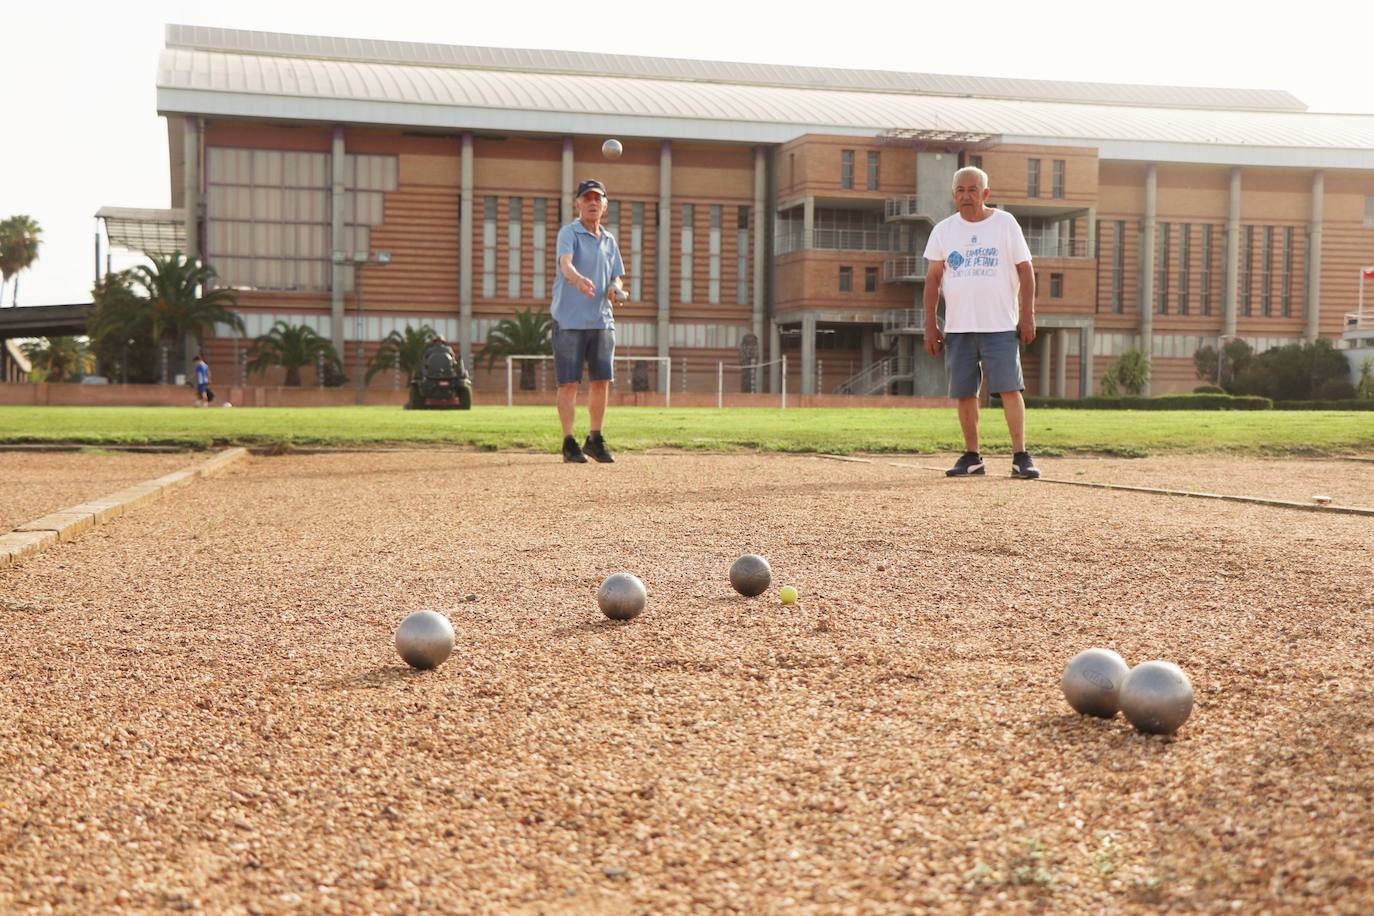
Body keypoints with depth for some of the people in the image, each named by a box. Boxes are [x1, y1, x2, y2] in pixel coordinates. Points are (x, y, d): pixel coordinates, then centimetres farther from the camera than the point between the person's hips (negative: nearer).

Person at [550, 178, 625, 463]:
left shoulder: (609, 240, 14)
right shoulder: (568, 233, -6)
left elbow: (616, 277, 19)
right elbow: (565, 263, -25)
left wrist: (615, 289, -5)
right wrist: (578, 279, -47)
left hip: (602, 320, 6)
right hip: (569, 320, -6)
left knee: (602, 380, 7)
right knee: (569, 382, -3)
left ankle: (595, 440, 20)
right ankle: (569, 443, 4)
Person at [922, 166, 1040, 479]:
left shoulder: (1005, 223, 3)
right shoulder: (943, 230, 8)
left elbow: (1025, 270, 3)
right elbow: (933, 278, 9)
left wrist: (1027, 316, -4)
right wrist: (930, 325, 3)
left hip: (1000, 326, -3)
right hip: (958, 328, 3)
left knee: (1010, 389, -10)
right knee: (964, 394, 5)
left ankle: (1020, 457, -9)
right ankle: (972, 456, 16)